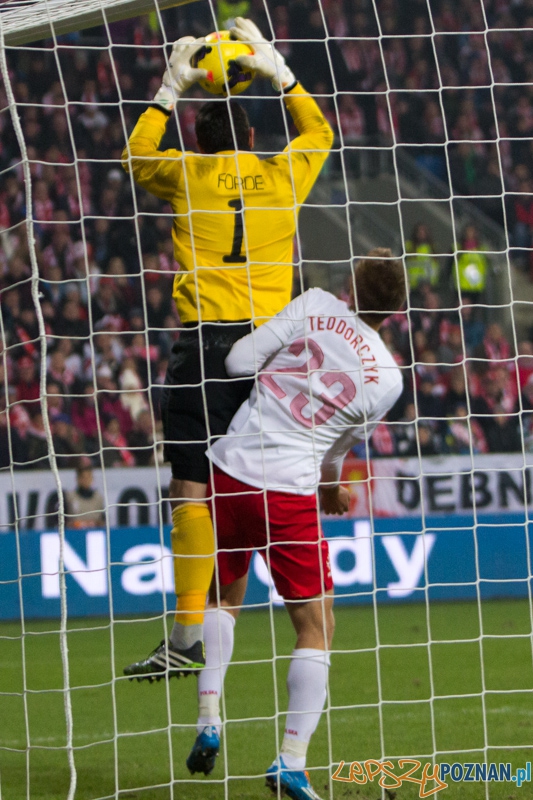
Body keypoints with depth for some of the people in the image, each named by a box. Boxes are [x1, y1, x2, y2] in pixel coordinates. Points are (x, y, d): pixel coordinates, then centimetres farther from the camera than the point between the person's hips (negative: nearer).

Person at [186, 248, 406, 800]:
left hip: (229, 470, 3)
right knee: (316, 627, 8)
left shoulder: (315, 306, -3)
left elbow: (238, 361, -5)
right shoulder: (387, 378, -2)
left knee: (224, 595, 25)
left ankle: (208, 720, 15)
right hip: (289, 493, -2)